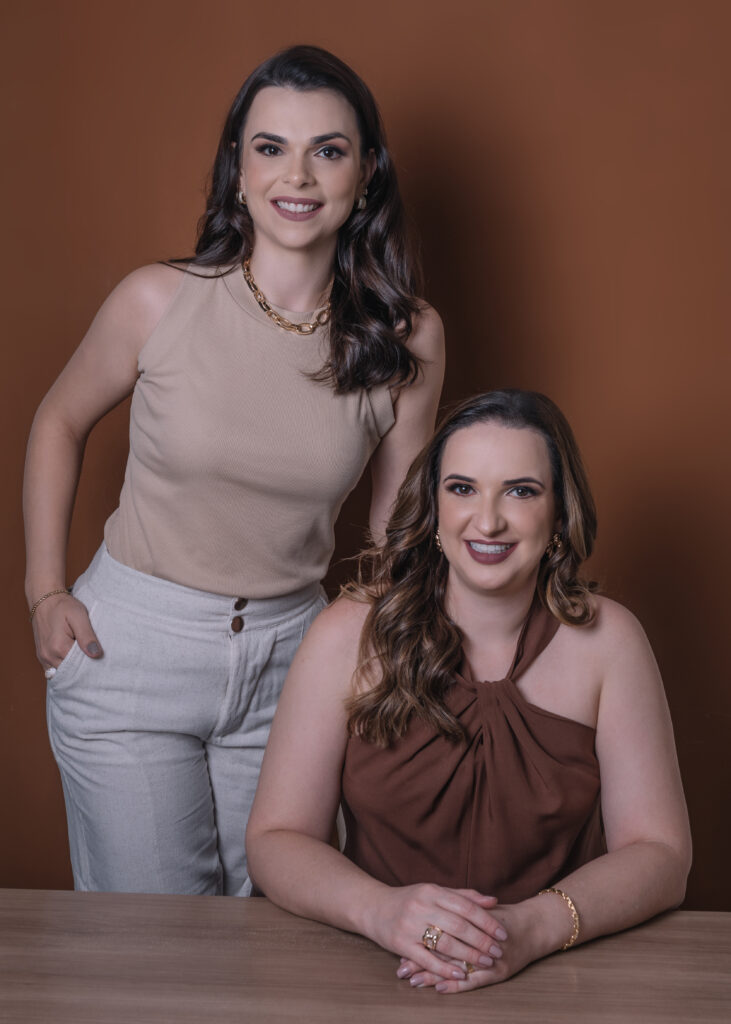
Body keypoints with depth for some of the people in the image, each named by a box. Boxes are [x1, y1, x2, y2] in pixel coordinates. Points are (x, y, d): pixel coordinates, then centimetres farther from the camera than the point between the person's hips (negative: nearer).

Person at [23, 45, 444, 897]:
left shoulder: (407, 339, -7)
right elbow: (59, 423, 6)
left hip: (290, 656, 2)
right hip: (131, 650, -2)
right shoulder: (160, 301, -12)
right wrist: (44, 591, 1)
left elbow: (397, 533, 4)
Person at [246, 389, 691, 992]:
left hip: (557, 981, 1)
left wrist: (535, 927, -21)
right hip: (373, 977, -1)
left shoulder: (605, 641, -1)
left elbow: (659, 853, -2)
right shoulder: (348, 637, -4)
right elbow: (275, 840, -3)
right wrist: (380, 908, -23)